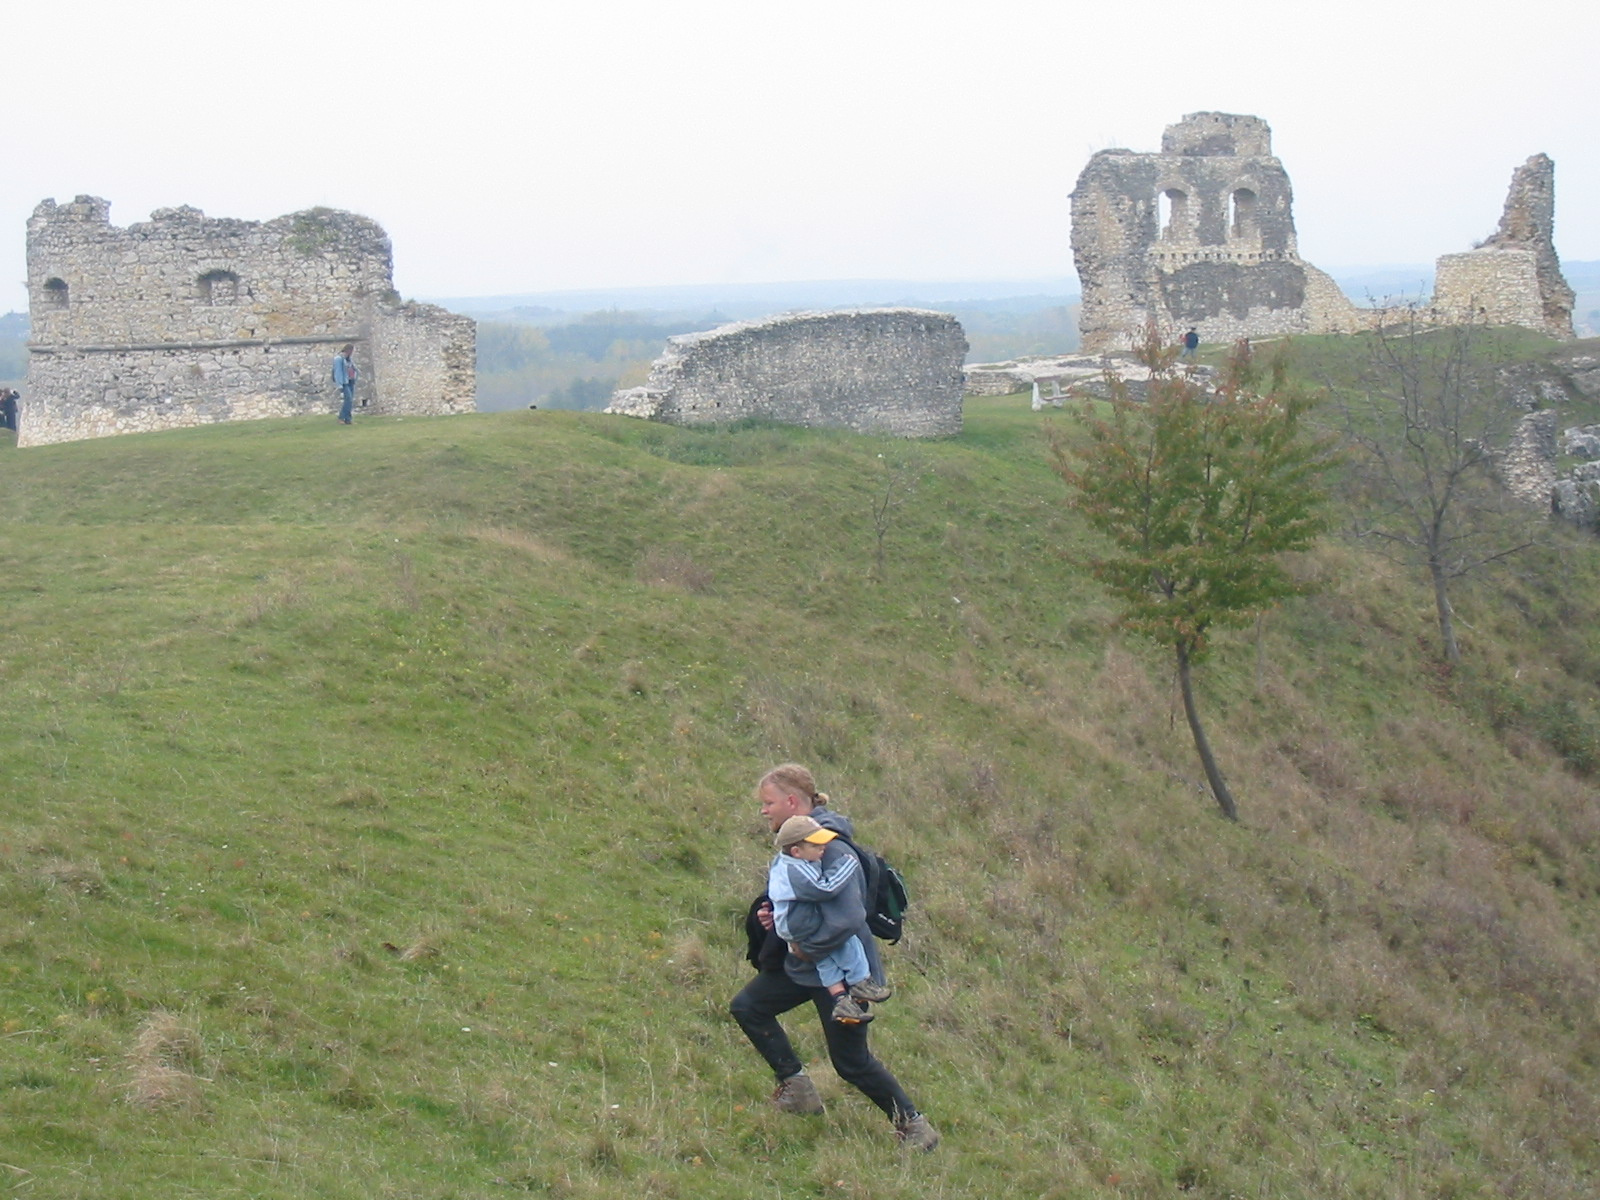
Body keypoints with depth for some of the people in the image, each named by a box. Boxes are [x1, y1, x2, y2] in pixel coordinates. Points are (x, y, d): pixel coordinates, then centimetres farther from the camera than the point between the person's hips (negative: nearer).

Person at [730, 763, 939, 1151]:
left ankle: (913, 1125, 16)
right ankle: (797, 1087, 24)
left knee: (851, 1061, -1)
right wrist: (769, 915, -1)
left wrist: (806, 948, -23)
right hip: (801, 963, 10)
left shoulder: (830, 847, -26)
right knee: (746, 1007, 14)